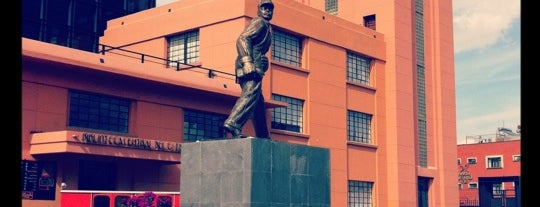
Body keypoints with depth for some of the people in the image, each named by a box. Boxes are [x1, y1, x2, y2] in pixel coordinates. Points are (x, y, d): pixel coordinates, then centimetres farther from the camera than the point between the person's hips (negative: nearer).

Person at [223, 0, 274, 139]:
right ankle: (233, 123, -41)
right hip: (252, 67, -10)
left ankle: (263, 137, 15)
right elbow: (243, 39, -15)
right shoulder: (259, 22, 1)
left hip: (251, 67, 10)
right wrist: (247, 62, -26)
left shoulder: (265, 26, 32)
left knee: (259, 102, 11)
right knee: (251, 95, -25)